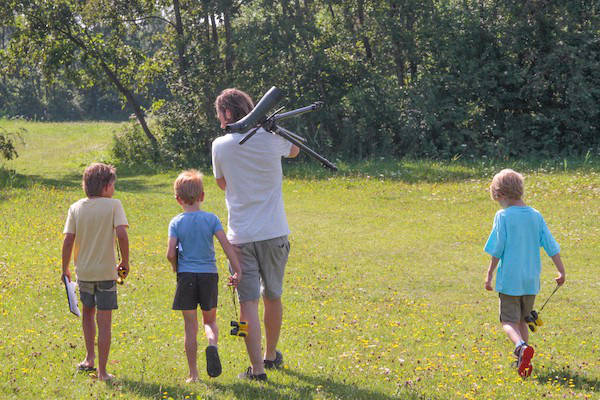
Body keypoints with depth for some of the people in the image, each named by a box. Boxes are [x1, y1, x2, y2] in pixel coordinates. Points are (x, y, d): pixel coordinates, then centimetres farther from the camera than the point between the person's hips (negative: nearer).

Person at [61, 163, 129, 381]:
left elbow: (68, 240, -4)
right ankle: (102, 371, 4)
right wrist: (125, 261, -5)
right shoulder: (113, 205, -8)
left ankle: (89, 357, 26)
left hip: (83, 271, 3)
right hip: (106, 272, -3)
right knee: (104, 323, 3)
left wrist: (65, 269, 7)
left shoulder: (76, 208, 0)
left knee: (88, 312, 27)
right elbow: (122, 234, -19)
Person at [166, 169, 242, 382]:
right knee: (210, 320, 16)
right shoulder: (211, 219, -1)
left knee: (190, 326, 6)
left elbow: (170, 254, -9)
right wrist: (237, 271, -7)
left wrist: (176, 268, 11)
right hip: (209, 275, 1)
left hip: (186, 276, -1)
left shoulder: (176, 222, -2)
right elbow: (226, 245, -9)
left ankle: (193, 373, 6)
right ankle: (212, 345, -17)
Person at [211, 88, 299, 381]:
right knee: (272, 297, 18)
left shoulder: (221, 146, -4)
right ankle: (271, 356, 33)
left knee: (248, 302, -1)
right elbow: (294, 151, 23)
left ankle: (257, 368, -8)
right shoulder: (271, 137, -2)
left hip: (241, 236, -2)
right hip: (273, 233, 2)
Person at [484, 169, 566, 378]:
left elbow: (497, 250, -9)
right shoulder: (536, 216, 3)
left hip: (509, 279, -5)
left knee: (509, 321, -1)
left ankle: (521, 347, -29)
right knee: (522, 320, 19)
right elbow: (551, 246, 5)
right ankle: (522, 361, 19)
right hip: (531, 280, 5)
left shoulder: (503, 216, -10)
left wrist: (490, 274, 1)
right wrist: (561, 271, 13)